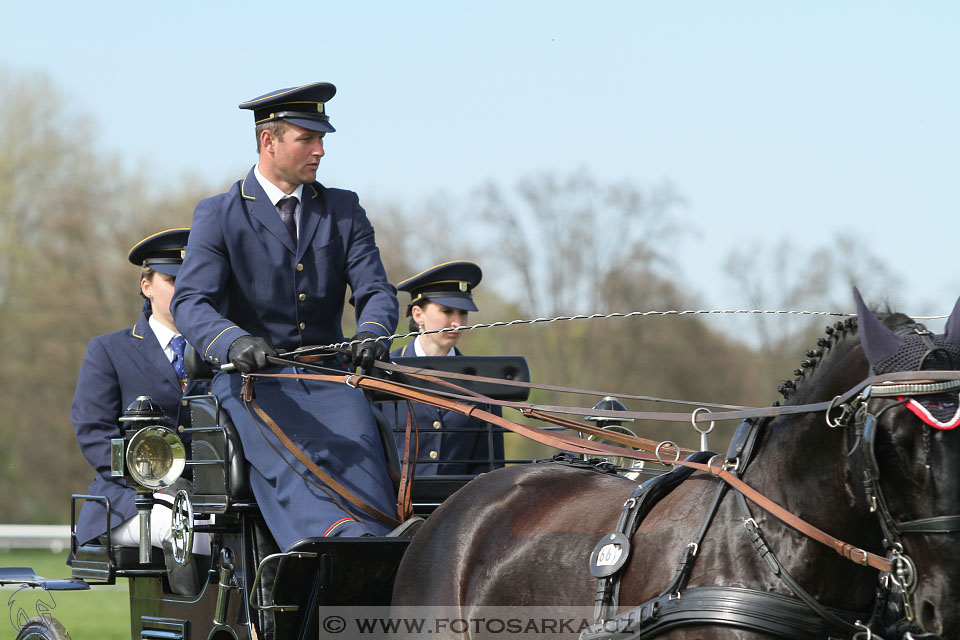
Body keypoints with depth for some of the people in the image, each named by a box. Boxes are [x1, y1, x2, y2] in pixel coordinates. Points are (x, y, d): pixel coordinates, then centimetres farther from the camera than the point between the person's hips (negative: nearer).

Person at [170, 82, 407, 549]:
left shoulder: (343, 210, 15)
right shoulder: (218, 215, 4)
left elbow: (374, 289, 5)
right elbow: (190, 302, -8)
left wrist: (372, 334, -21)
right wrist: (236, 342, -31)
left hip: (326, 375, 3)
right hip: (249, 377, -3)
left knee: (356, 445, -28)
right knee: (286, 457, -33)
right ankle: (349, 542, -59)